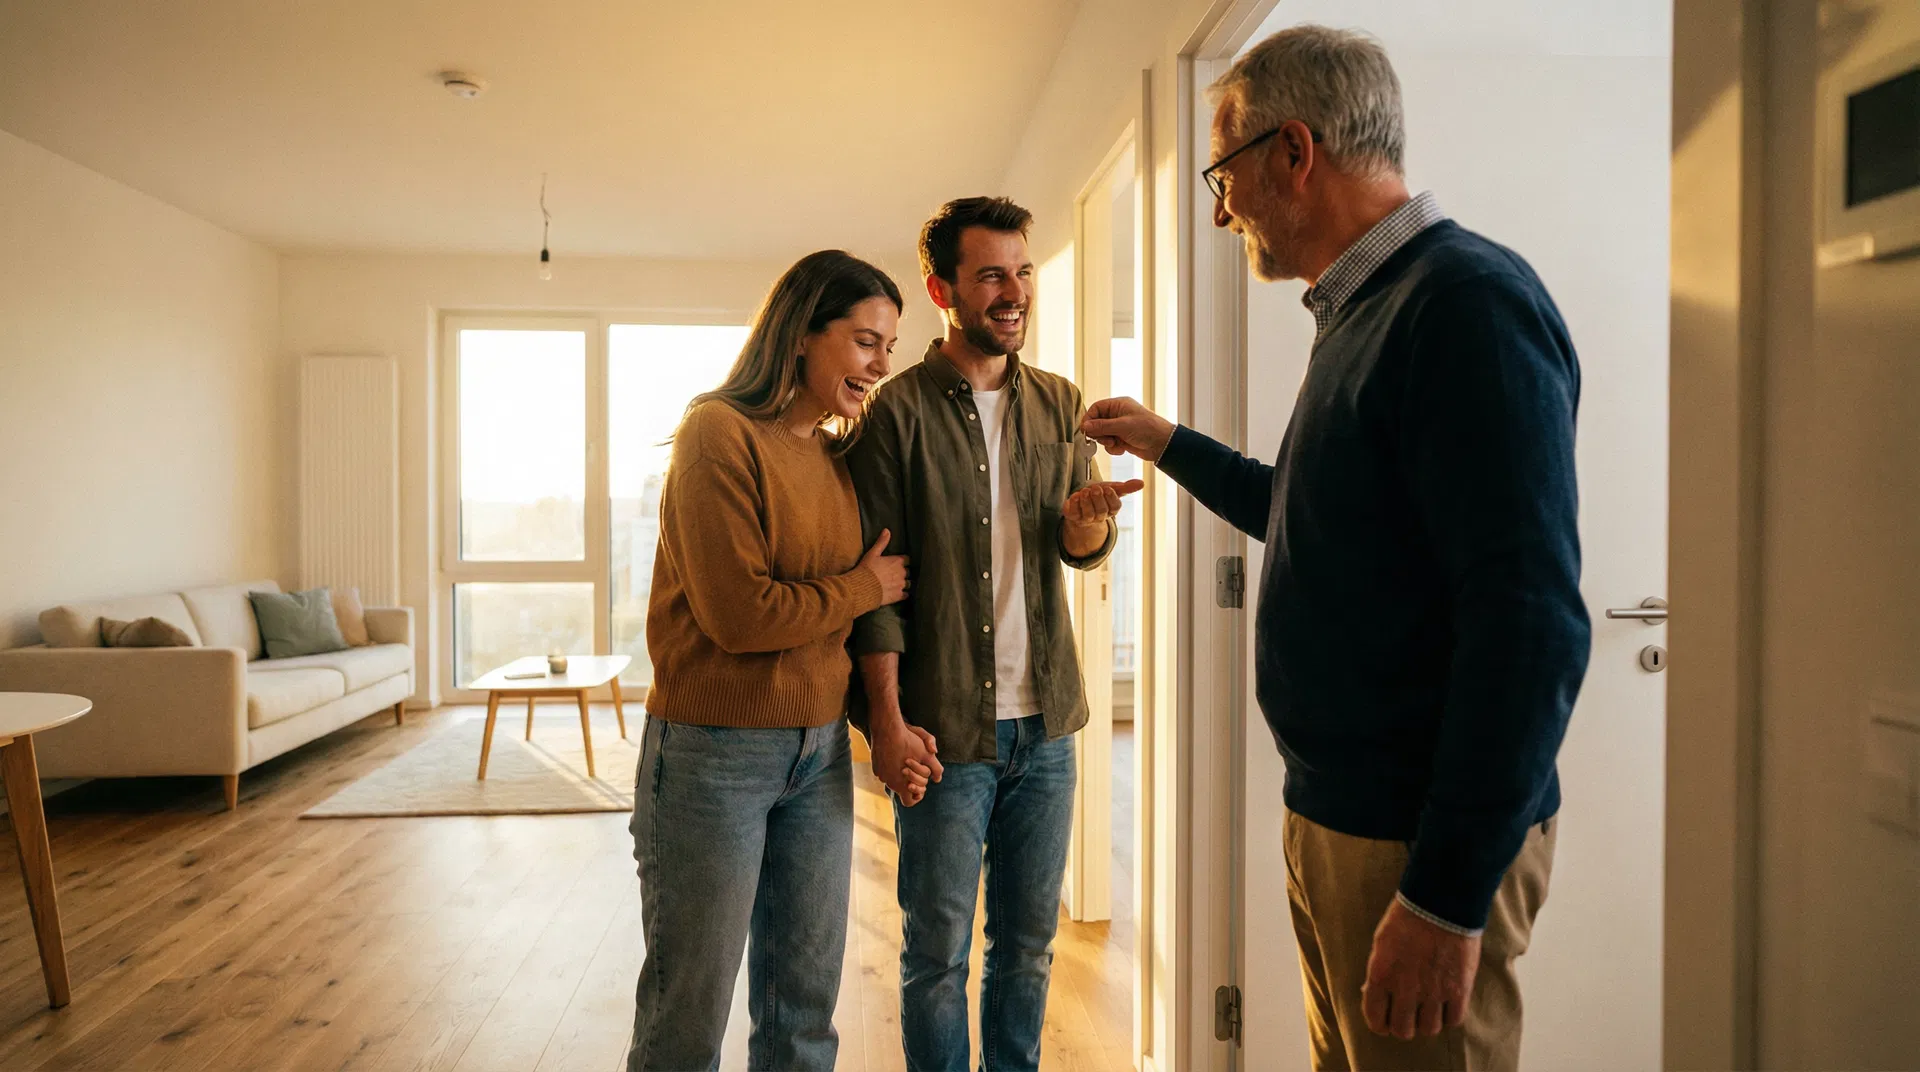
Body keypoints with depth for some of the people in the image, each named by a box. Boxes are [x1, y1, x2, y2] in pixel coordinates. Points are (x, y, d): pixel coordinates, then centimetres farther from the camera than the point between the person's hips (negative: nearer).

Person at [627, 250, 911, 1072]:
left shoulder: (837, 456, 9)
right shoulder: (721, 433, -12)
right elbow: (740, 612, -19)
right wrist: (863, 588, -6)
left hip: (820, 754, 7)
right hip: (715, 752, -6)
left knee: (805, 1005, 17)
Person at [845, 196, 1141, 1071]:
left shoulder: (1058, 403, 7)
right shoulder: (899, 410, -7)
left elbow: (1083, 552, 7)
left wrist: (1085, 524, -17)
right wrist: (887, 720, -13)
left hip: (1044, 721, 5)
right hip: (943, 727, -4)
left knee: (1029, 940, 16)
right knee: (938, 949, 9)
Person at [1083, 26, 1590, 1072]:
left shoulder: (1467, 299, -18)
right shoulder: (1361, 314, 12)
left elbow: (1531, 622, -24)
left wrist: (1448, 898, -22)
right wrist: (1168, 443, 28)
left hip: (1421, 843, -9)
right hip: (1332, 816, 9)